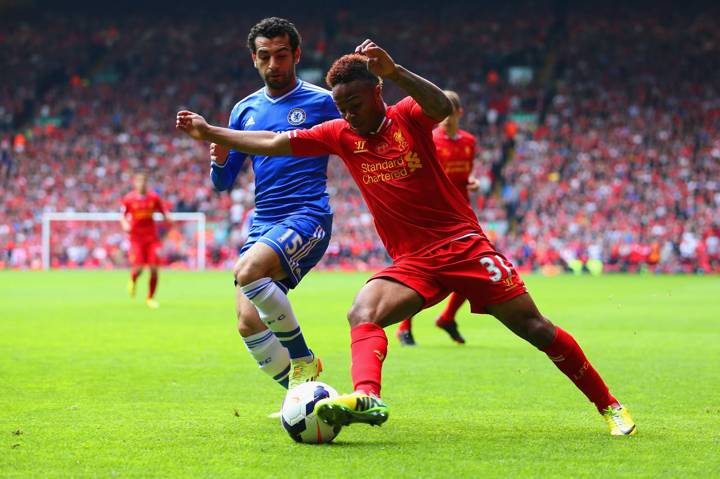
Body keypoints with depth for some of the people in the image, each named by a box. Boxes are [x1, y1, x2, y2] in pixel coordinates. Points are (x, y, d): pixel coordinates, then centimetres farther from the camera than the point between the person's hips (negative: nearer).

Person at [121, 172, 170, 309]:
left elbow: (163, 212, 12)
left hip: (151, 237, 2)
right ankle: (133, 280, 24)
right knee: (138, 268, -14)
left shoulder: (154, 197, 3)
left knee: (154, 269, -6)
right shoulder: (128, 199, -2)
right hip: (136, 237, -2)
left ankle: (150, 298, 10)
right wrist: (125, 224, -14)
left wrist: (167, 218, -9)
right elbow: (123, 215, 7)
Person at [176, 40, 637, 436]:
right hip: (412, 261, 3)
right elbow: (273, 143, 7)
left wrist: (394, 71, -44)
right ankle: (367, 397, -47)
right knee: (363, 312, -26)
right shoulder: (340, 135, 4)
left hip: (464, 243, -3)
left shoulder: (408, 116, -7)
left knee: (535, 329, -5)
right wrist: (209, 132, 4)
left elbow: (442, 106, -30)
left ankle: (608, 404, 7)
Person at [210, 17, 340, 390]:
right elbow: (223, 182, 19)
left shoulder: (321, 102, 2)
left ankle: (303, 362, -15)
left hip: (308, 216, -6)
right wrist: (219, 160, -7)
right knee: (248, 323, -9)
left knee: (247, 271, -31)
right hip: (262, 223, 6)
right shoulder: (245, 110, 16)